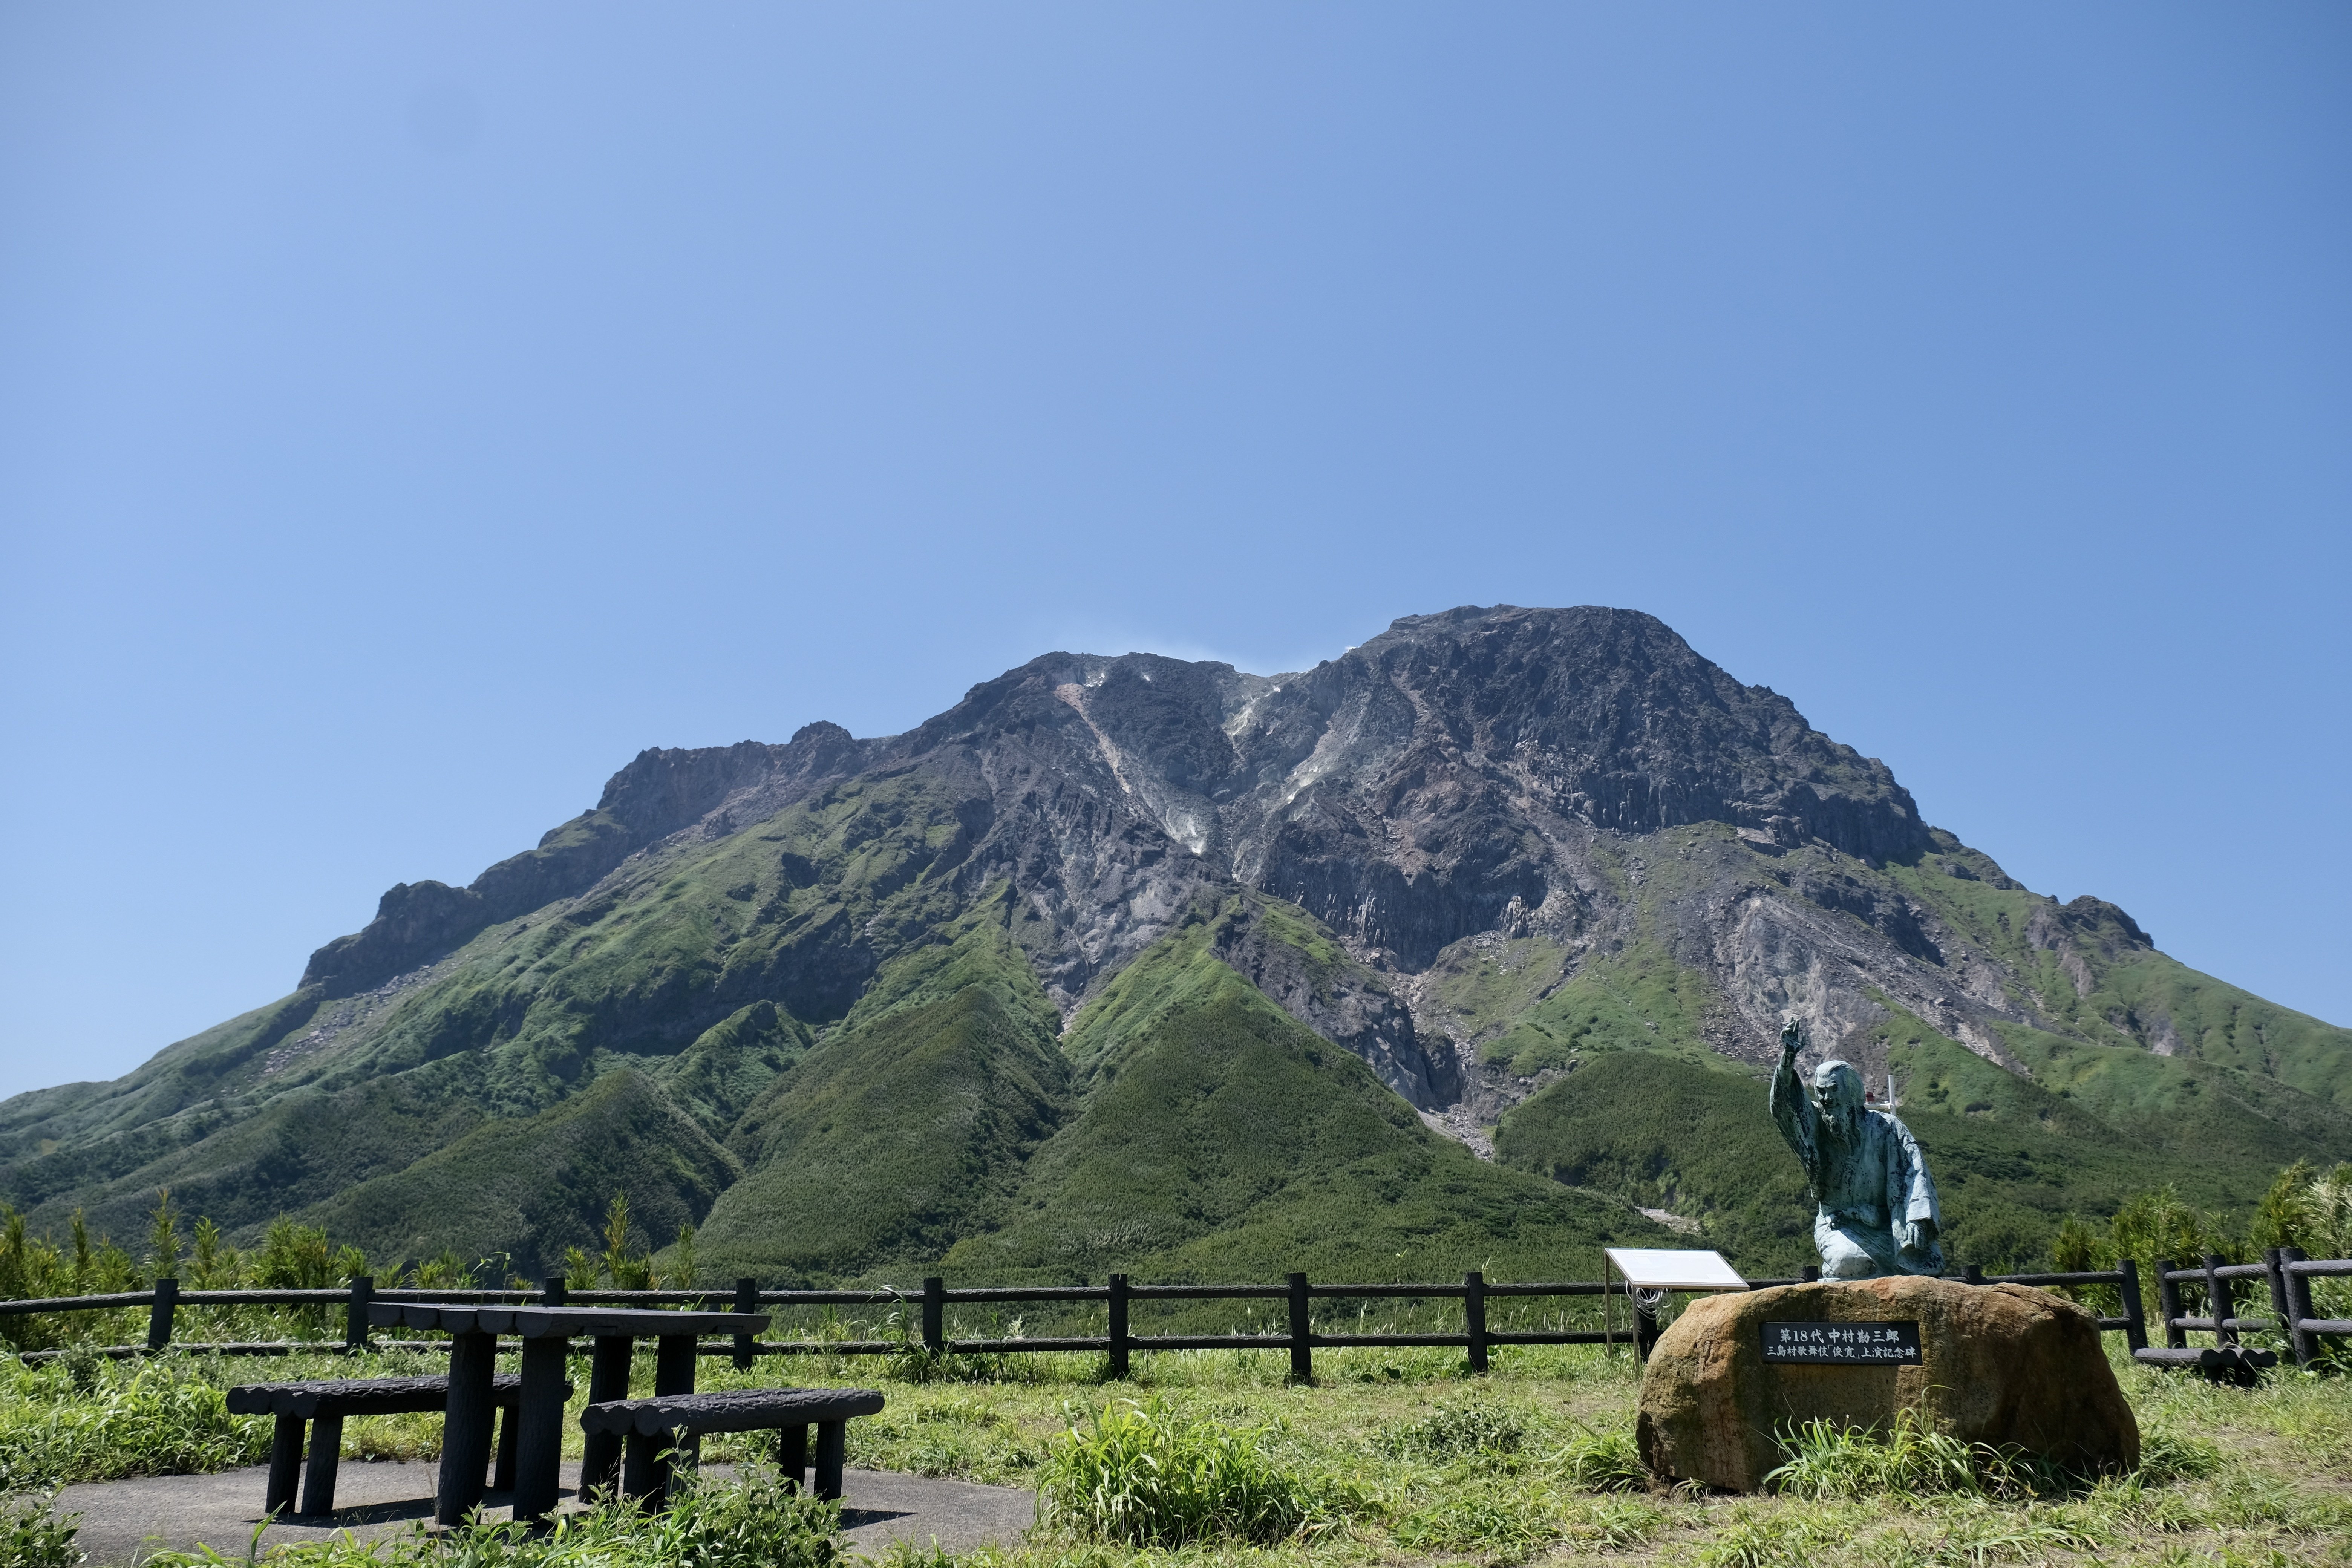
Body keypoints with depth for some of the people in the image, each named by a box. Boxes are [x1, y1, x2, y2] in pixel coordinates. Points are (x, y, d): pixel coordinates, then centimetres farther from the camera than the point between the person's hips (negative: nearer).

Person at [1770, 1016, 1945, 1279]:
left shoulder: (1887, 1128, 0)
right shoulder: (1816, 1126, 2)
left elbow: (1913, 1172, -10)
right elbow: (1787, 1104, -16)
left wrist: (1918, 1218, -26)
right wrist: (1789, 1057, -32)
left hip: (1884, 1227, 1)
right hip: (1838, 1226, -1)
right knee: (1851, 1261, -29)